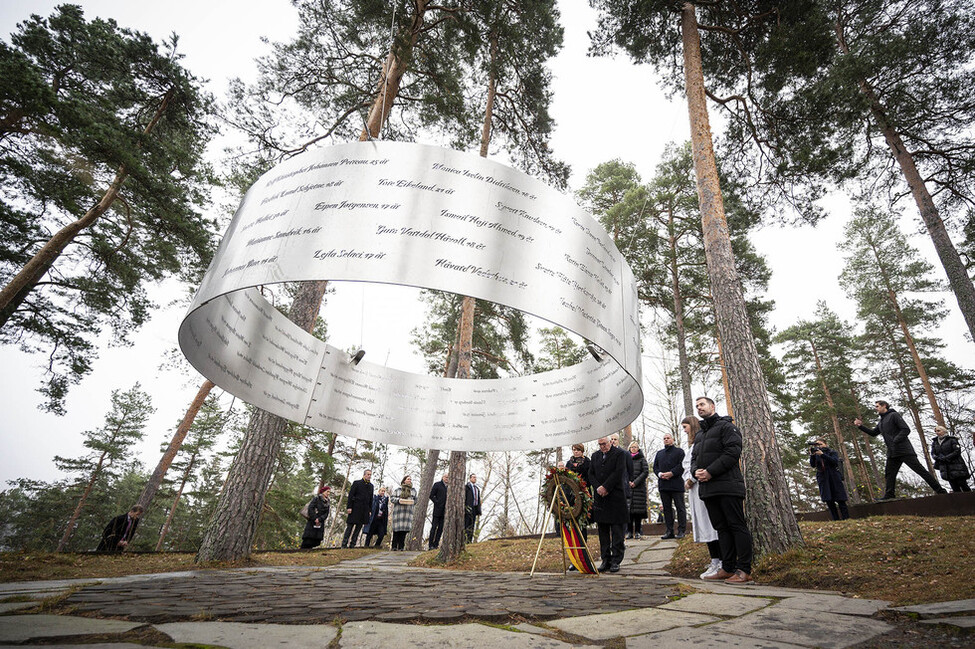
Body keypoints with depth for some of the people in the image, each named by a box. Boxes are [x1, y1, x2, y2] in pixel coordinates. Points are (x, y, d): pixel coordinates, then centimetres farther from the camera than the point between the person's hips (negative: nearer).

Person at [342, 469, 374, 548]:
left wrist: (370, 510, 10)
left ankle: (352, 545, 10)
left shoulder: (371, 486, 13)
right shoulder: (357, 483, 0)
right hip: (355, 509, -5)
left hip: (364, 510, 5)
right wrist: (349, 507, -12)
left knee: (359, 527, 4)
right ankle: (344, 545, 5)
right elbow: (350, 495, -4)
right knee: (350, 527, -1)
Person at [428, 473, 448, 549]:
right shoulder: (437, 485, 0)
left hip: (444, 511, 4)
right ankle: (430, 545, 2)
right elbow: (431, 495, -2)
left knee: (441, 528, 5)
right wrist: (437, 502, -10)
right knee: (434, 527, -2)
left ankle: (436, 544, 11)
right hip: (437, 510, -4)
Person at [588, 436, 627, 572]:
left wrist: (605, 487, -13)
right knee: (602, 530, 8)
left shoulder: (619, 453, -1)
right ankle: (605, 560, 15)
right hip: (600, 498, 5)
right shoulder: (595, 456, 14)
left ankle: (616, 560, 7)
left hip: (616, 497, -5)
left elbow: (618, 473, -11)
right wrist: (598, 487, -6)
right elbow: (591, 474, 11)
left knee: (617, 530, 0)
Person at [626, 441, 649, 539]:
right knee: (628, 509, -4)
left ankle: (637, 532, 2)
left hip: (639, 487, -2)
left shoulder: (642, 459, 7)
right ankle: (630, 532, 1)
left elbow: (646, 472, -2)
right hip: (627, 487, 2)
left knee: (638, 509, -4)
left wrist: (635, 482, -9)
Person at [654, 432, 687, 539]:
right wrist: (660, 474, -5)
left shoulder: (679, 451, 7)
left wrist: (671, 473, -16)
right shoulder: (659, 453, 21)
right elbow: (655, 467, 15)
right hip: (663, 484, 5)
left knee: (680, 507, -3)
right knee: (666, 508, 5)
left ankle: (681, 531, 1)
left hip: (676, 483, -5)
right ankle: (669, 531, 8)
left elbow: (681, 465, -6)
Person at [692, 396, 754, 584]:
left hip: (728, 486, -8)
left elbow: (733, 452, -13)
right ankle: (728, 569, 13)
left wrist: (710, 472, -16)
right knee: (721, 528, 9)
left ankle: (744, 570, 0)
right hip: (708, 489, 8)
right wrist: (696, 471, -2)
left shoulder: (726, 426, -1)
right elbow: (694, 458, 22)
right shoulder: (699, 435, 24)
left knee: (737, 525, -4)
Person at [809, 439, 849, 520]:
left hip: (834, 478, -2)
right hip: (823, 480, 2)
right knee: (829, 501, -2)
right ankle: (836, 520, 2)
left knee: (840, 500, -5)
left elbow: (835, 461, -13)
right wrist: (812, 455, -14)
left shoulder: (832, 452, 6)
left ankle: (846, 519, -2)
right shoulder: (816, 455, 12)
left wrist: (822, 454, -22)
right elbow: (813, 465, 0)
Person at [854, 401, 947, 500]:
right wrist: (860, 426, 17)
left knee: (920, 470, -7)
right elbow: (873, 433, 28)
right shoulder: (881, 422, 21)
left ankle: (940, 491, -1)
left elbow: (906, 430, -13)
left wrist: (895, 441, -21)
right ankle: (889, 495, 2)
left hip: (904, 450, -8)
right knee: (889, 474, 2)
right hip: (892, 453, 8)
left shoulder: (894, 415, -5)